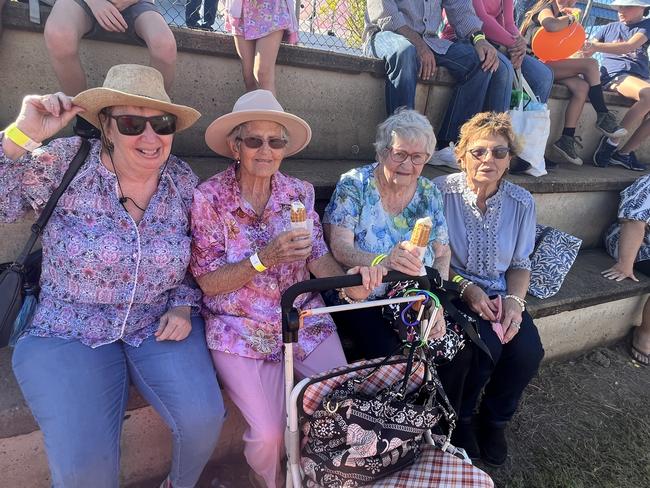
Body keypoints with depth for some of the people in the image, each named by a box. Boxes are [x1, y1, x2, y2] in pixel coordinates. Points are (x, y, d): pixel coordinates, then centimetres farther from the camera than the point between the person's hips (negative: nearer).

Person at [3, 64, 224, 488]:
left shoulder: (184, 182, -2)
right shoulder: (64, 162, -10)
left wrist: (184, 306, -5)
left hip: (160, 327, 2)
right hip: (68, 334, -1)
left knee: (203, 419, -16)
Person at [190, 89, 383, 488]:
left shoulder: (300, 193, 0)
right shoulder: (209, 198, -11)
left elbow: (318, 257, -1)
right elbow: (208, 282, -11)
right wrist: (264, 258, -27)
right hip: (241, 331, -3)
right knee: (270, 434, -12)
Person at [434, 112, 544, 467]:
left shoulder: (522, 202, 0)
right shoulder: (441, 191, -12)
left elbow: (520, 264, 8)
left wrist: (514, 300, -10)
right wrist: (466, 289, -19)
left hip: (499, 294, 4)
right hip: (451, 292, -4)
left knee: (528, 351, -19)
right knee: (486, 345, -27)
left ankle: (495, 419, 14)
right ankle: (459, 418, 7)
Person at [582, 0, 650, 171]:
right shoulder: (609, 28, 18)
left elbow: (630, 46, -10)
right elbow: (585, 53, 16)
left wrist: (595, 46, -23)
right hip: (615, 74, -3)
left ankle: (625, 152, -17)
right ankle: (611, 142, -26)